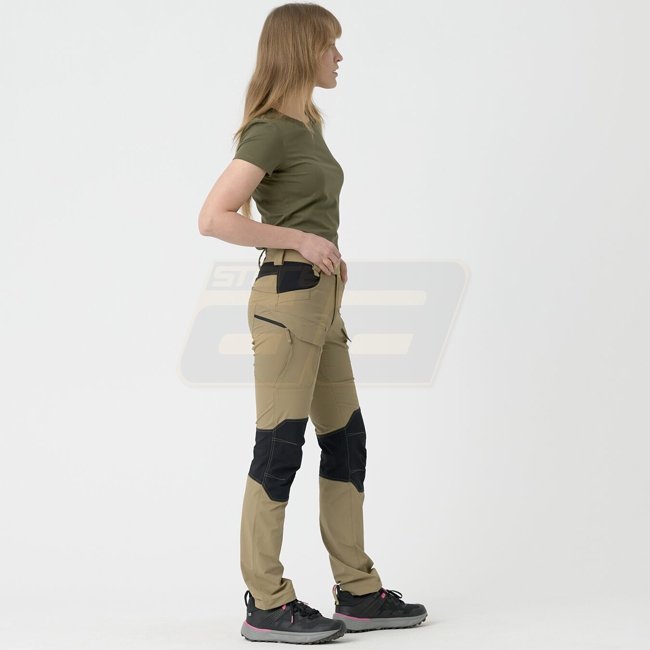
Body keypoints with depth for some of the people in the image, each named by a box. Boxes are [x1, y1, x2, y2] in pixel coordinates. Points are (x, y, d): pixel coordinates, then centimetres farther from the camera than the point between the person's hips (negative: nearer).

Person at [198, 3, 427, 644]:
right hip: (287, 296, -10)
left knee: (346, 440, 11)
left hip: (320, 298, 10)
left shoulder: (306, 126, 15)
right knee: (280, 448, -4)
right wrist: (301, 241, -17)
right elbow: (214, 218, -19)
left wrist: (329, 254, 10)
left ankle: (358, 592, 19)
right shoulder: (271, 131, -12)